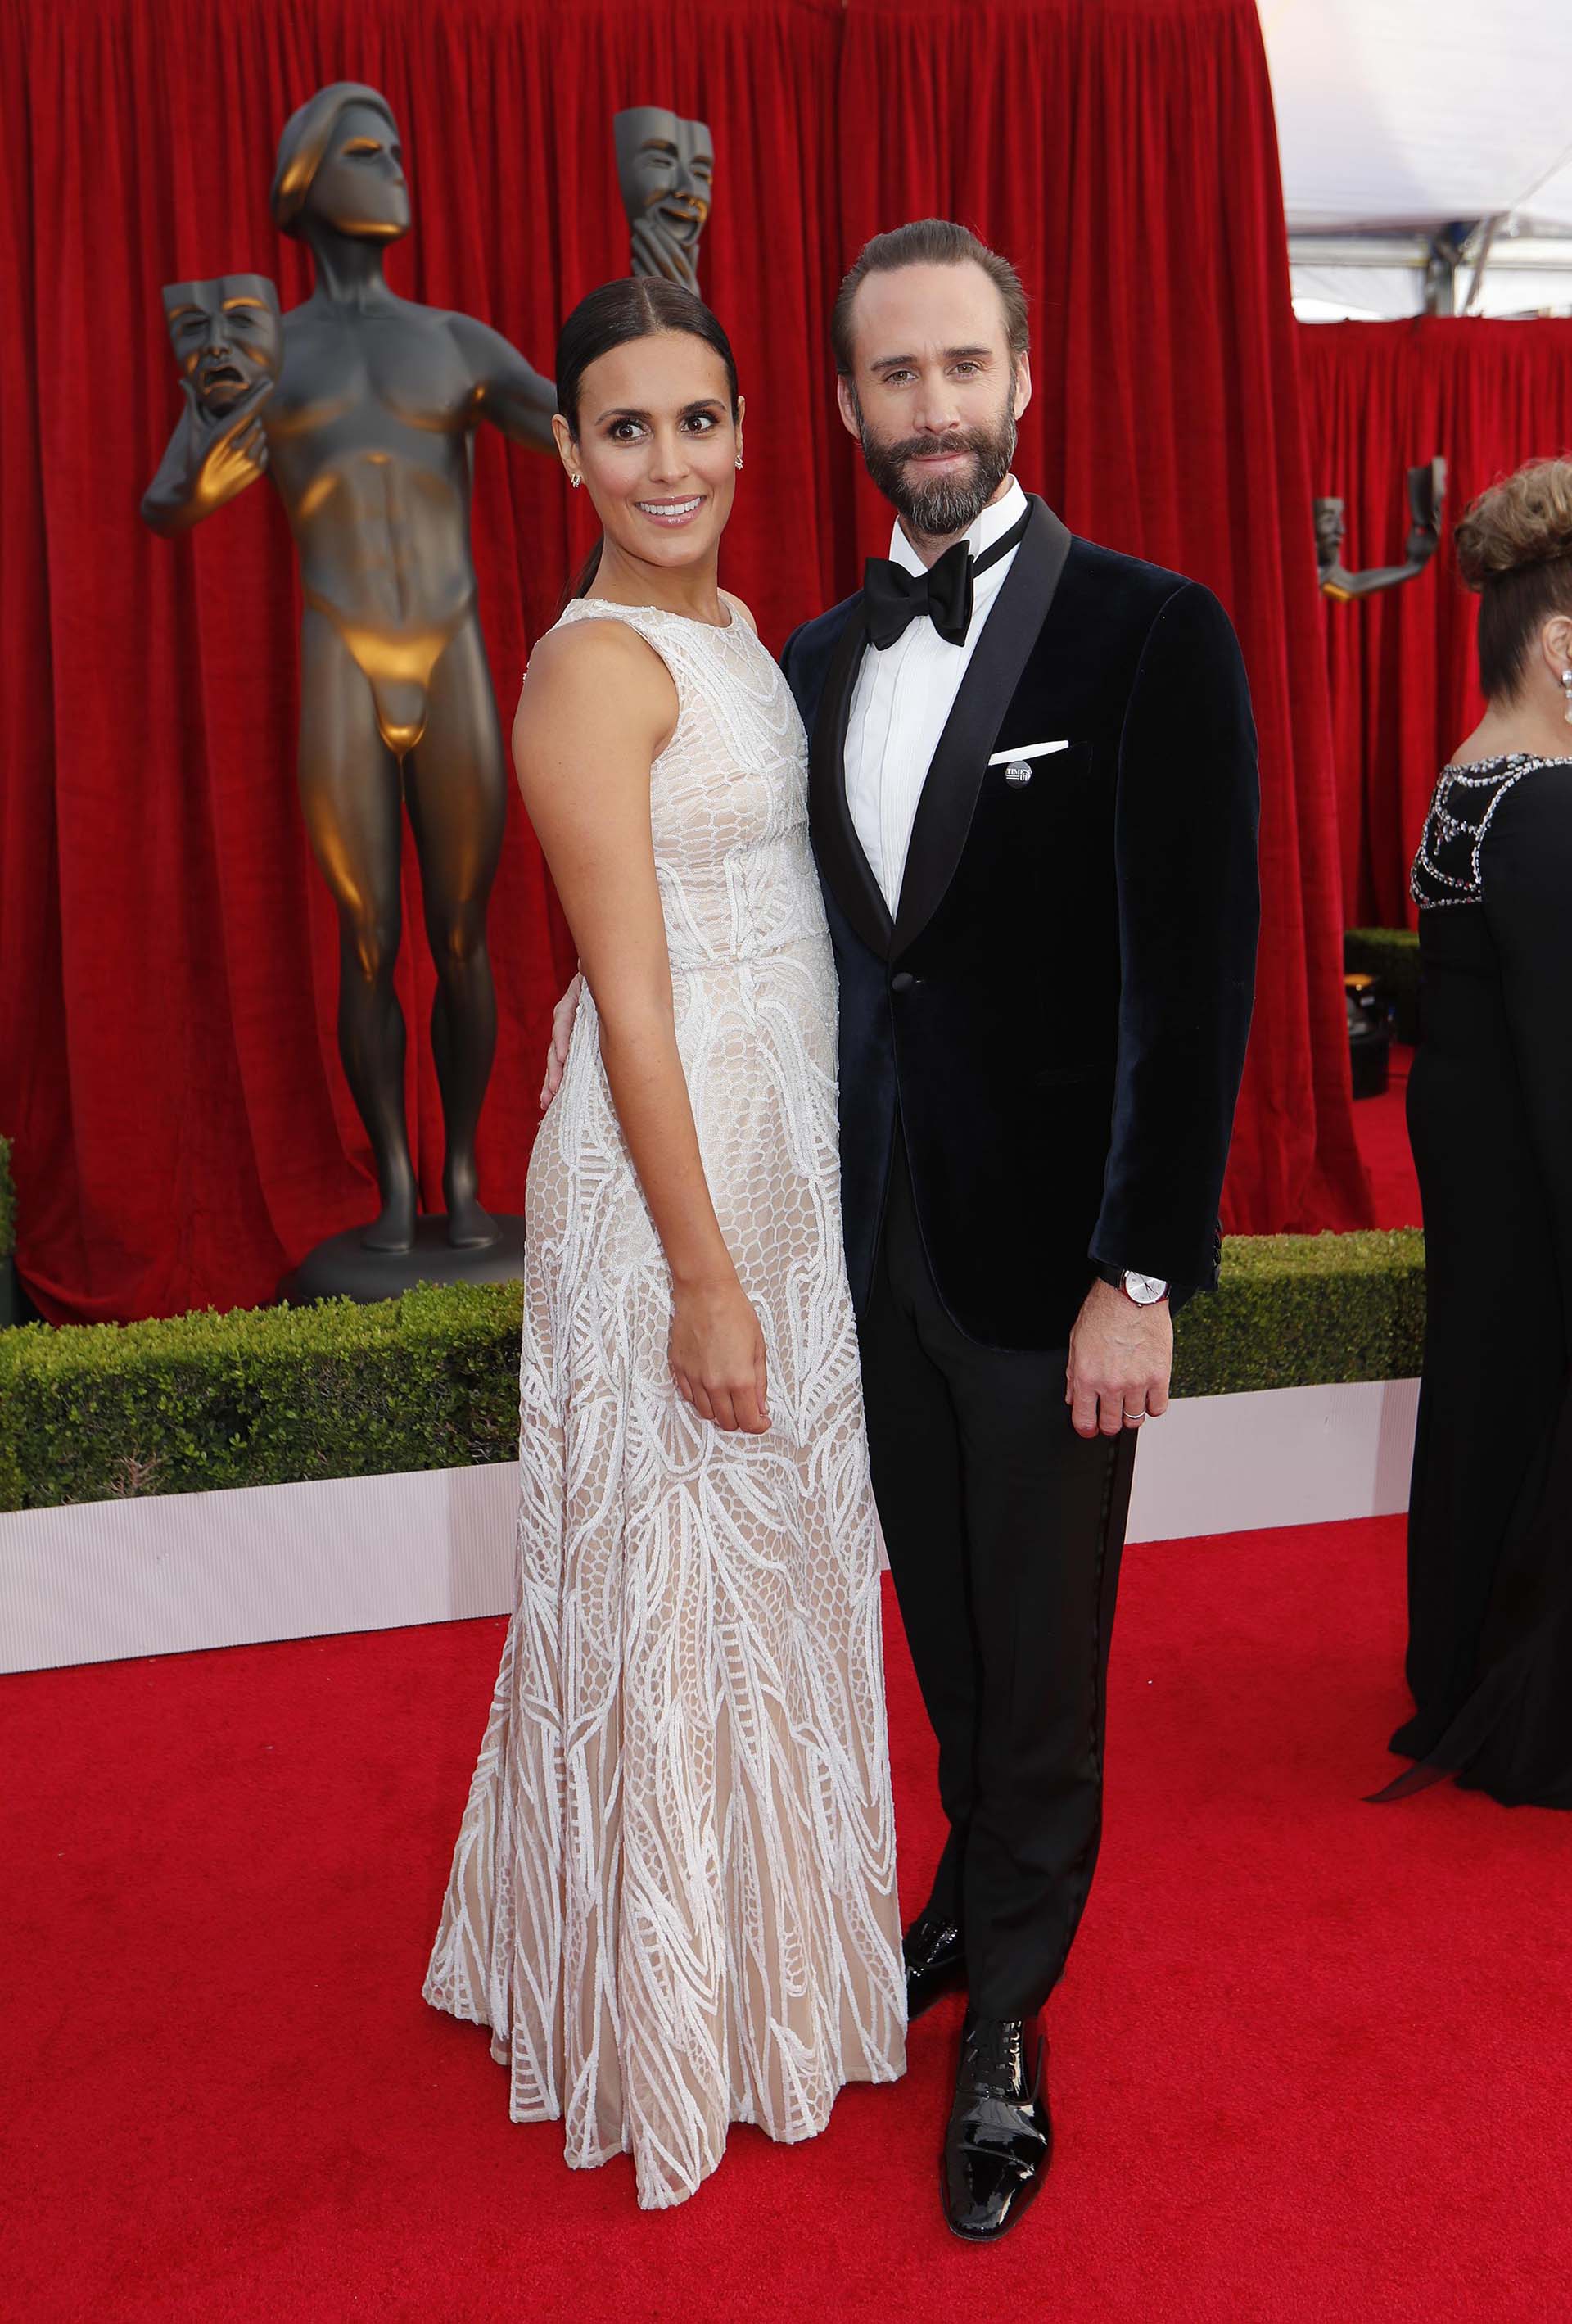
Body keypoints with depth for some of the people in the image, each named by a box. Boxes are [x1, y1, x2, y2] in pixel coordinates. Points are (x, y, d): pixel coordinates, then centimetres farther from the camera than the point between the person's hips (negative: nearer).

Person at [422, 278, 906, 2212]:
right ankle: (677, 2005, 28)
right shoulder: (595, 666, -15)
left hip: (788, 1147, 9)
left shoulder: (731, 628, 12)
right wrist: (703, 1274, -19)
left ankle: (775, 1937, 43)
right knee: (676, 1572, 5)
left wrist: (785, 1221, 16)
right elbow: (632, 996, -19)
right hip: (670, 1169, -9)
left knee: (780, 1551, 20)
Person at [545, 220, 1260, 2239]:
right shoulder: (815, 660, 8)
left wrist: (1144, 1274, -16)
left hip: (1050, 1255, -4)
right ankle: (980, 1891, 46)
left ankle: (1004, 2023, 33)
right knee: (942, 1626, 20)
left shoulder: (1151, 632, -10)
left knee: (1042, 1656, 11)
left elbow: (1196, 976, -14)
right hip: (877, 1241, 5)